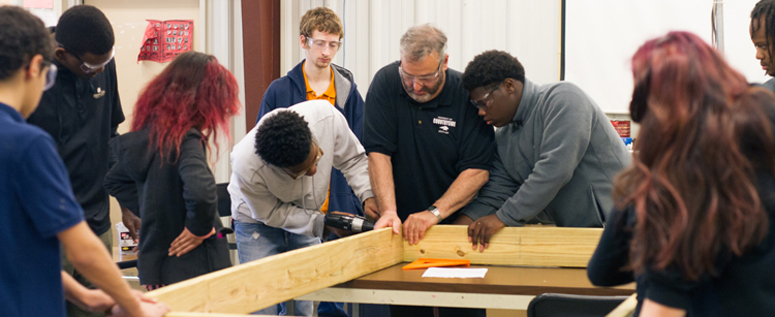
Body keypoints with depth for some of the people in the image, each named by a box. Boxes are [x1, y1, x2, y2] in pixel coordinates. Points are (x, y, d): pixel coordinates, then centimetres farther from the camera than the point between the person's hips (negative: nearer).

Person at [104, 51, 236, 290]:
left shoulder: (146, 133, 6)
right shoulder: (186, 140, -19)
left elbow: (114, 181, 22)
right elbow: (201, 191, -37)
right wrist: (199, 227, -18)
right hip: (194, 269, -8)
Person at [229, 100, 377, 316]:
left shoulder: (327, 118, -32)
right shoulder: (247, 167, -38)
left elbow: (352, 159, -10)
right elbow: (271, 214, -19)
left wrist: (368, 195, -25)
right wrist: (320, 223, -26)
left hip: (306, 221, 4)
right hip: (258, 223, -3)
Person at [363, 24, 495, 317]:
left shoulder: (467, 94, -11)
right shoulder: (386, 83, -6)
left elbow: (478, 170, -14)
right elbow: (378, 153, -10)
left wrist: (435, 213, -23)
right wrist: (388, 211, -21)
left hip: (456, 222, -1)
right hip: (402, 225, 1)